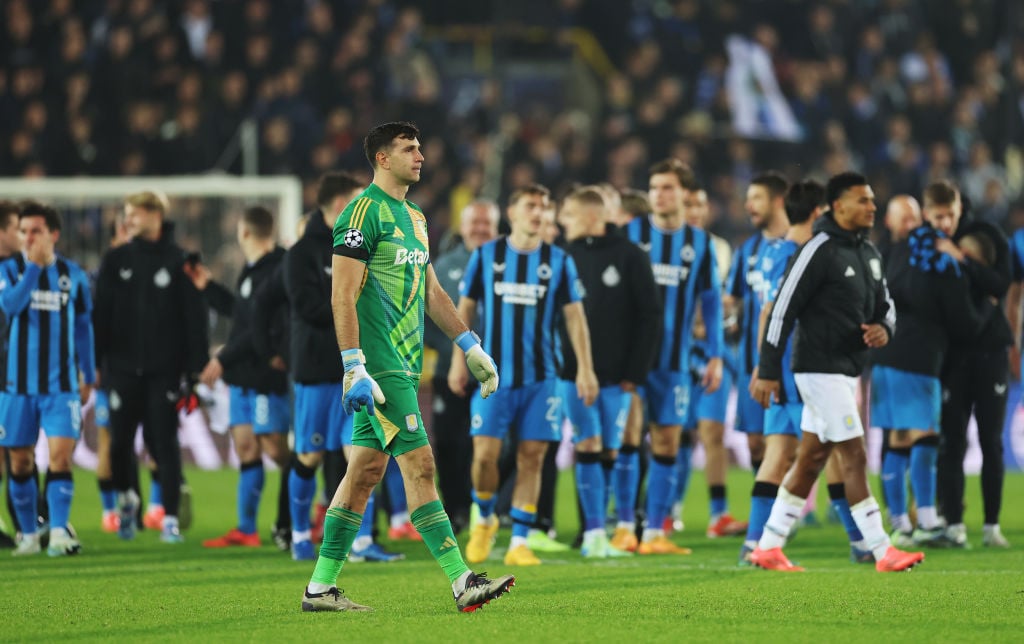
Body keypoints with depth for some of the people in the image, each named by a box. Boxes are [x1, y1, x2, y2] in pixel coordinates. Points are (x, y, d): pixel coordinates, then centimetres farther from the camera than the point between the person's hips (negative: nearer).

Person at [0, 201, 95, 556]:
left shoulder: (73, 274, 4)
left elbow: (83, 325, 13)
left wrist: (88, 377, 13)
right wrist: (34, 266, -21)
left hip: (61, 383, 0)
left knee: (60, 455, -13)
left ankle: (59, 533, -16)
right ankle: (29, 535, 18)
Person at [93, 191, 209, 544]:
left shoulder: (179, 262, -1)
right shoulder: (116, 260, 7)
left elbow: (195, 317, -3)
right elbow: (100, 315, 7)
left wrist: (195, 367, -9)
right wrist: (94, 362, 0)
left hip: (165, 369, -2)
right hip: (123, 367, 2)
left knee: (165, 442, -3)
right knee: (120, 441, 3)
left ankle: (170, 519, 3)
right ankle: (126, 499, 29)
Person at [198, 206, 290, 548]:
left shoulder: (273, 272, -16)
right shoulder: (253, 270, 14)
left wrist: (223, 359, -17)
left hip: (266, 375, -9)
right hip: (245, 375, 9)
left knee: (275, 449, -7)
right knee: (245, 447, 8)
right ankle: (246, 528, 10)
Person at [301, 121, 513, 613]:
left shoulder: (414, 218, 18)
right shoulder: (364, 211, -11)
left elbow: (432, 291, 25)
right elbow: (342, 295, -16)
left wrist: (471, 348, 20)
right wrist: (354, 369, -21)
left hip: (404, 364, 9)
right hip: (381, 365, -9)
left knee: (366, 470, 9)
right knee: (419, 465, -11)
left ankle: (321, 587, 12)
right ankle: (462, 582, -14)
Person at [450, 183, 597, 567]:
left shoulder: (558, 261, 5)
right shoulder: (485, 256, 4)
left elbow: (575, 316, 5)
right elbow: (465, 309, 9)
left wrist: (585, 369, -3)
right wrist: (459, 361, 4)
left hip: (540, 377, 1)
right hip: (494, 374, -1)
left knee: (532, 457, -2)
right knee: (485, 454, -8)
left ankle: (519, 542, 4)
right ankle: (485, 519, 20)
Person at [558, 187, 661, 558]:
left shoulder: (629, 257, -1)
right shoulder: (565, 255, 7)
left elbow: (649, 315, -1)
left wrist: (636, 371, -5)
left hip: (616, 374, -1)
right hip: (573, 372, 1)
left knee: (609, 452, 3)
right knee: (587, 447, -8)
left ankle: (595, 533, 12)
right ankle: (594, 533, -10)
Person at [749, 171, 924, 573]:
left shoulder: (868, 253, 13)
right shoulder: (820, 250, -14)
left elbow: (885, 306, 22)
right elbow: (783, 309, -15)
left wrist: (883, 329, -4)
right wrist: (768, 371, -17)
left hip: (846, 369, 9)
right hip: (820, 369, -9)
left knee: (811, 460, 11)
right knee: (855, 457, -9)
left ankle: (768, 547, 16)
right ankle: (882, 552, -9)